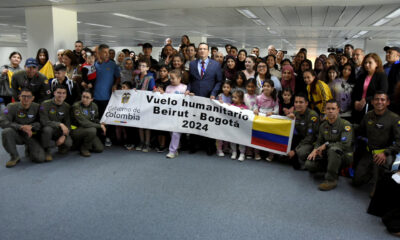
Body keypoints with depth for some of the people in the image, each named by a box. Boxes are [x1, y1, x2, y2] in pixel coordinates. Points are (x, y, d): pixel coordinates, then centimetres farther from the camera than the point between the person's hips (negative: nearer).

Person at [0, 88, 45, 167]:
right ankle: (14, 157, -13)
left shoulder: (36, 107, -6)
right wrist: (21, 127, -31)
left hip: (31, 136, 0)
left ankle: (29, 149, 19)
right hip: (17, 135, 0)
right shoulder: (12, 106, -10)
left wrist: (31, 126, -23)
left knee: (40, 158, -20)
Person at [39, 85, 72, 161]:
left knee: (68, 143, -25)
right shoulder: (46, 104, -14)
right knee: (47, 129, -38)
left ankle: (61, 147, 15)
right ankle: (47, 151, -14)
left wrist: (64, 136, -19)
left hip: (59, 131, 3)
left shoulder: (67, 106, -2)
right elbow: (44, 122, -22)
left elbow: (68, 124, -3)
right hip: (47, 129, -2)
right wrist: (60, 124, -33)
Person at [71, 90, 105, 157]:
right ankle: (84, 148, -9)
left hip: (89, 131, 6)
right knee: (92, 130, -36)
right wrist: (100, 126, -23)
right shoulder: (76, 106, -19)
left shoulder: (94, 106, 0)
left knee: (100, 148, -4)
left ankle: (81, 144, 20)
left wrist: (101, 123, -9)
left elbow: (96, 119, 14)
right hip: (75, 130, -6)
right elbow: (83, 123, -27)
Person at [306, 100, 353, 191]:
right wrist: (315, 150, -10)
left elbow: (345, 144, -27)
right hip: (329, 155, 6)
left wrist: (326, 145, -18)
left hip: (345, 155, -6)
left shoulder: (345, 124, -16)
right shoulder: (323, 125, 5)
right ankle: (333, 169, 10)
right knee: (309, 164, -14)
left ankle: (331, 180, -24)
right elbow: (319, 142, 13)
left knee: (333, 149, -40)